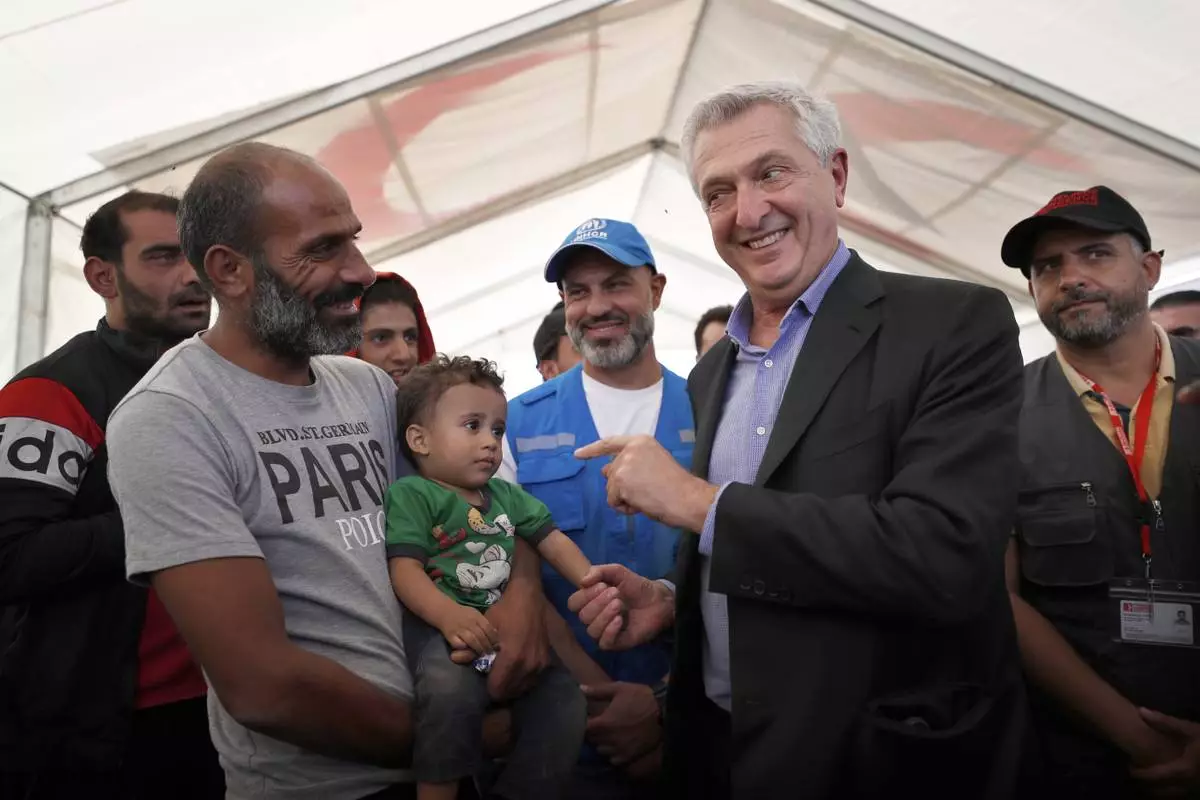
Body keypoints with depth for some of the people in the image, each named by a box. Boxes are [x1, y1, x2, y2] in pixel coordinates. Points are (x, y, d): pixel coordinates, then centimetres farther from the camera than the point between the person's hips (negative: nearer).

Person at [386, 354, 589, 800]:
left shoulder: (507, 494, 21)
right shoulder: (411, 494, 0)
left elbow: (553, 542, 19)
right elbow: (405, 569, -11)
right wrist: (448, 614, -29)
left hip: (508, 625, 6)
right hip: (440, 627, -6)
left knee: (564, 700, -9)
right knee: (452, 691, -34)